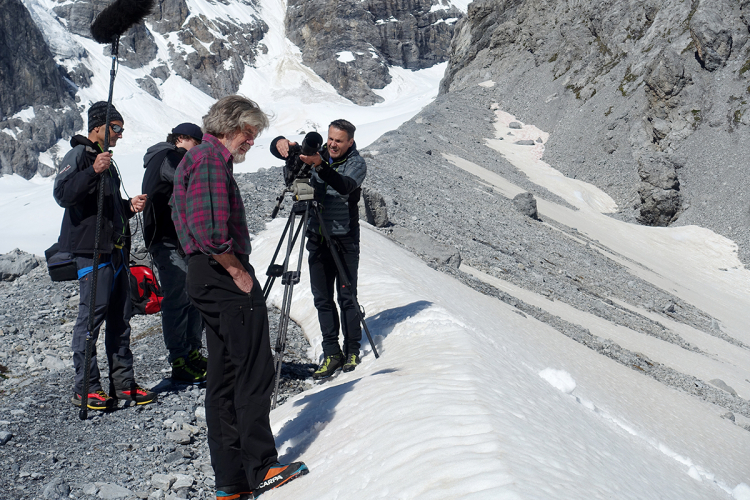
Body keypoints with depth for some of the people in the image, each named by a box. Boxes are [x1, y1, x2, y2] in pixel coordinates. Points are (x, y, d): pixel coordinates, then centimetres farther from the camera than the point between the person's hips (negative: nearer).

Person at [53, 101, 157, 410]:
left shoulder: (105, 159, 22)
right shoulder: (79, 155, -6)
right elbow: (62, 195, -21)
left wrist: (129, 206, 10)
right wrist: (92, 171, -32)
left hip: (116, 250, 9)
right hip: (92, 249, -9)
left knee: (120, 317, 9)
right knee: (92, 315, -7)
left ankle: (123, 382, 15)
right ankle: (84, 388, 1)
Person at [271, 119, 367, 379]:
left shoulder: (357, 163, -6)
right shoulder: (317, 154, 6)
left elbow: (345, 185, -28)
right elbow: (277, 148, 4)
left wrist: (320, 166, -42)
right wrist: (281, 142, -21)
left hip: (345, 239, -4)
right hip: (317, 237, 4)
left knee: (347, 297, 1)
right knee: (322, 298, 5)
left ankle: (352, 350, 15)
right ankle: (332, 353, 12)